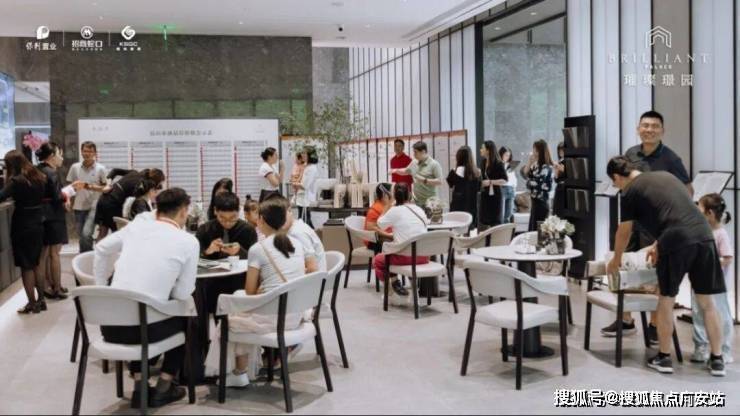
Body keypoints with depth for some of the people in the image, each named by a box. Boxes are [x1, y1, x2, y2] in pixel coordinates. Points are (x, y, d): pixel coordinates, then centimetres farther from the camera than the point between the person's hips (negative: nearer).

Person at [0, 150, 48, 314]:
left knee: (26, 267, 3)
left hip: (23, 227, -7)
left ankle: (32, 304, 8)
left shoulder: (17, 180, -17)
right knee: (36, 264, 17)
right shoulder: (39, 177, 5)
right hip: (38, 225, 7)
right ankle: (41, 300, 21)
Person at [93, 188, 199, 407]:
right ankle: (163, 388, 22)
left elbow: (102, 248, 26)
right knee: (183, 317, 28)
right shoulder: (188, 241, -1)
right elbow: (183, 294, 1)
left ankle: (140, 386, 25)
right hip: (142, 328, -4)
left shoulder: (136, 226, 10)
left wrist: (101, 287, 35)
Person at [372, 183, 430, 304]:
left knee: (377, 260, 18)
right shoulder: (419, 209, 7)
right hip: (424, 256, 5)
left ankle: (395, 287, 7)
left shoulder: (395, 210, -7)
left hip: (407, 256, -5)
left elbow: (380, 224, 6)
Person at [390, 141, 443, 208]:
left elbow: (439, 181, -15)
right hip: (416, 201, 6)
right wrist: (396, 170, 10)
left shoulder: (434, 164, -10)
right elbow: (405, 171, 28)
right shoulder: (414, 163, 10)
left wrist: (424, 180, -20)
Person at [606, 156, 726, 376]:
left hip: (676, 242, -5)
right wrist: (658, 245, 46)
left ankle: (664, 357, 20)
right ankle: (717, 359, 17)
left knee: (666, 300, 12)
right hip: (704, 236, 5)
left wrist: (615, 260, 34)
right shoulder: (665, 175, 26)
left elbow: (624, 233, 17)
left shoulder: (630, 192, 8)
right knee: (706, 302, 13)